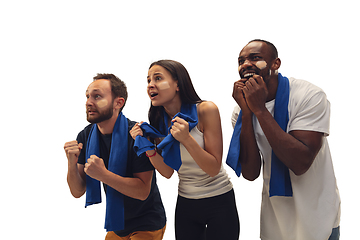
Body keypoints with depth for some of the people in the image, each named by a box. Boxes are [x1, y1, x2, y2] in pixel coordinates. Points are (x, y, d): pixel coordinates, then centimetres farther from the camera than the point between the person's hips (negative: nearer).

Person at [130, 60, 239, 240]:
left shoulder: (206, 110, -18)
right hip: (185, 204, 4)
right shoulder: (159, 122, -3)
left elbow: (214, 168, -19)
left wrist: (186, 138, -32)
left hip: (218, 203, -4)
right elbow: (167, 172, -1)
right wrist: (148, 147, -16)